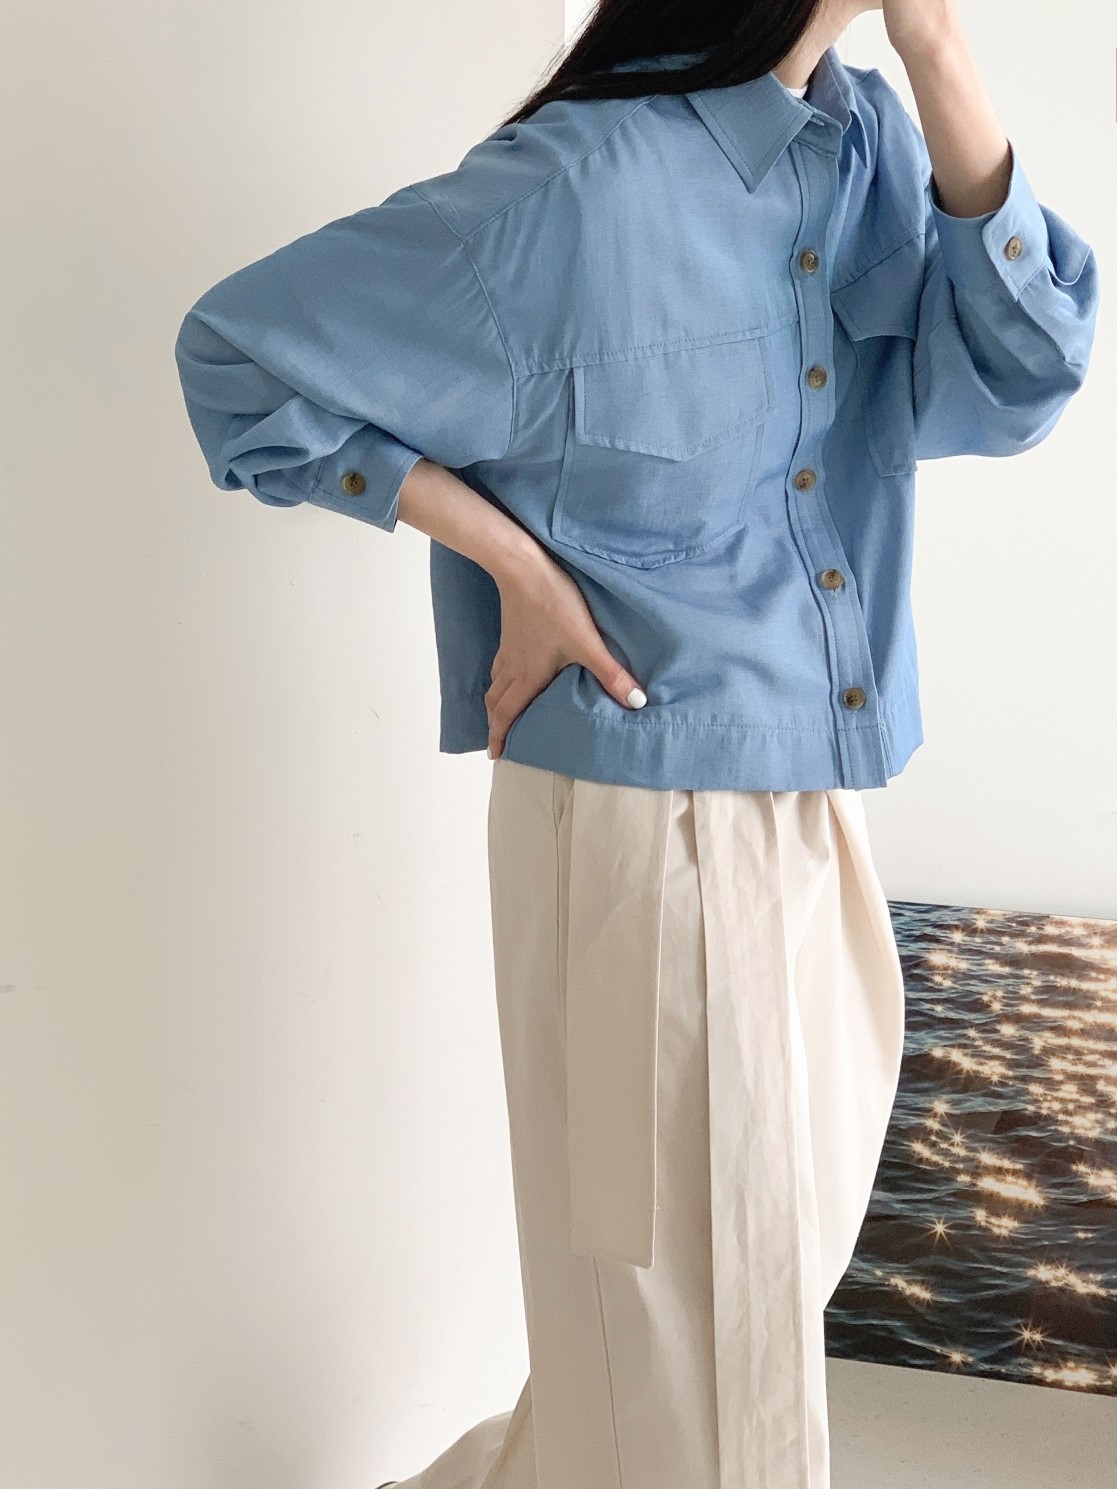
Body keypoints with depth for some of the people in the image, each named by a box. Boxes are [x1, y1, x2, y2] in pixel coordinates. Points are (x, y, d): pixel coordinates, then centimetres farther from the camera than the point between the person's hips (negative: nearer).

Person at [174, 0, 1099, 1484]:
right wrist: (511, 558, -15)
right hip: (646, 821, -7)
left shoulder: (869, 139, 4)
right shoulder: (578, 185, -17)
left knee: (782, 1246, 24)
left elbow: (1014, 375, -9)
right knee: (683, 1306, 9)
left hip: (816, 810, 8)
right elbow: (243, 351, -12)